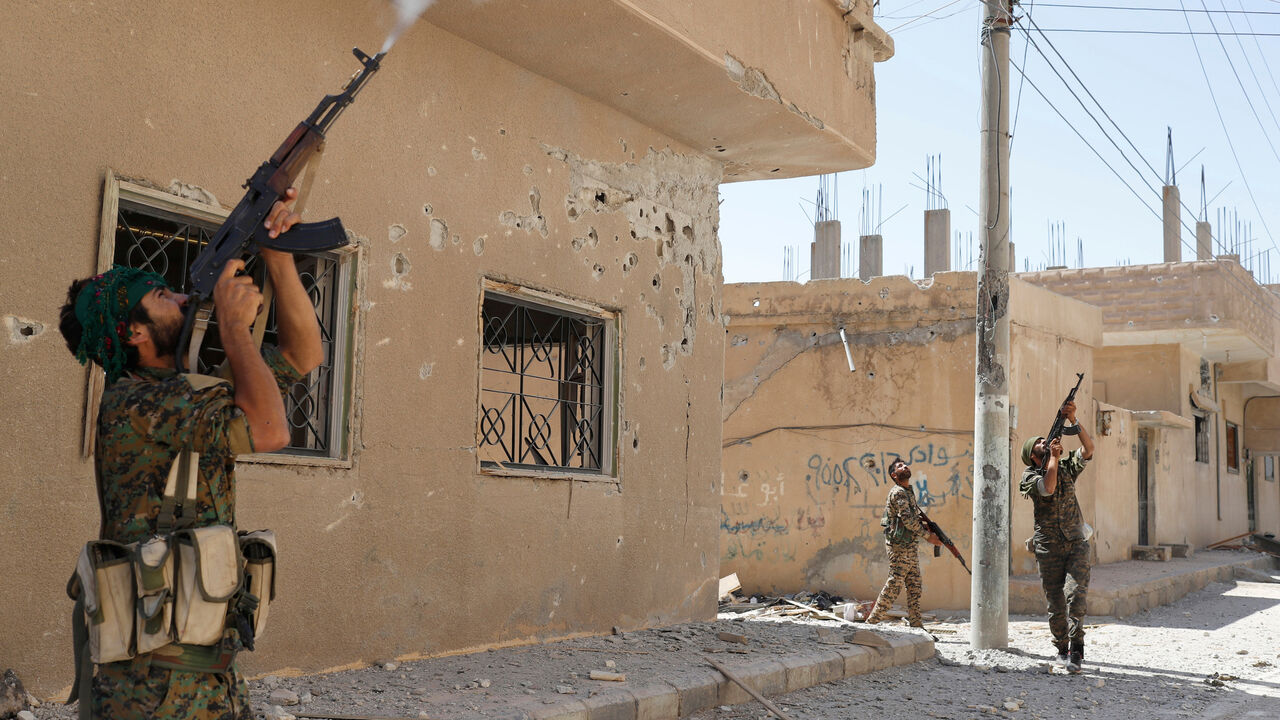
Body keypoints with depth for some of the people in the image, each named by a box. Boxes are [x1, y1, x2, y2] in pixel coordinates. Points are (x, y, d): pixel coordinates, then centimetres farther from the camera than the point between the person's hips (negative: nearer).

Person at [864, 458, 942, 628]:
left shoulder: (909, 492, 18)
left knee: (914, 587, 7)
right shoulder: (898, 492, -12)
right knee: (894, 584, -7)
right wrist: (928, 536, -15)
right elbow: (907, 519, -20)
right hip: (899, 545, -9)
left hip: (909, 546, 9)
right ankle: (872, 620, -1)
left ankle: (916, 624, 10)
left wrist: (929, 529, 8)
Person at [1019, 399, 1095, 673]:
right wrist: (1054, 456, -14)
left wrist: (1073, 421, -13)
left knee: (1077, 592, -17)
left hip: (1076, 542, 2)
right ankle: (1062, 649, 14)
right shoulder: (1030, 477, -1)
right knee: (1055, 602, 1)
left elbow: (1088, 449, -4)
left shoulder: (1067, 467, 10)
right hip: (1049, 548, -1)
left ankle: (1075, 647, -17)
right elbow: (1048, 488, -21)